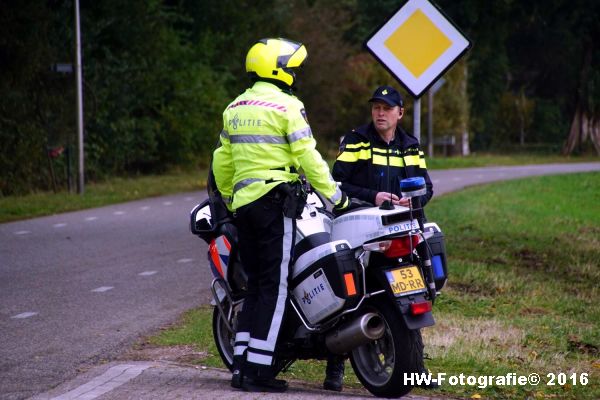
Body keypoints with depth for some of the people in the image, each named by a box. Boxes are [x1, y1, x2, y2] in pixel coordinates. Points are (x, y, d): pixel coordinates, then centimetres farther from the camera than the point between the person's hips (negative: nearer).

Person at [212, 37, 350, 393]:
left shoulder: (235, 108, 14)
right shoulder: (286, 106, -8)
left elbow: (222, 161, 18)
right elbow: (308, 157, -12)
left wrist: (228, 197, 31)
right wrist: (335, 195, -4)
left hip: (243, 203, 8)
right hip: (275, 201, -7)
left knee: (256, 285, 13)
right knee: (275, 287, -6)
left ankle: (242, 365, 11)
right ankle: (259, 371, -9)